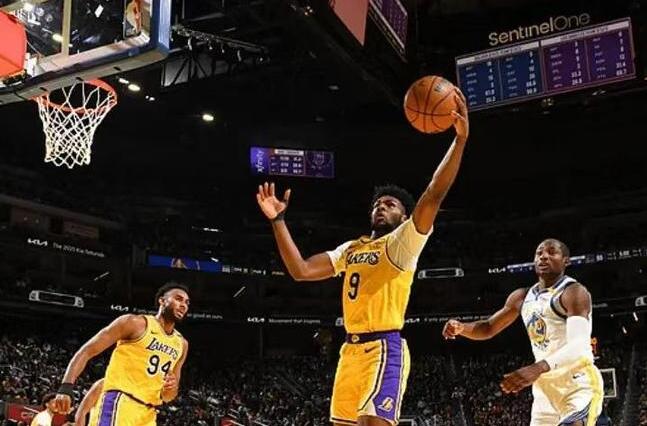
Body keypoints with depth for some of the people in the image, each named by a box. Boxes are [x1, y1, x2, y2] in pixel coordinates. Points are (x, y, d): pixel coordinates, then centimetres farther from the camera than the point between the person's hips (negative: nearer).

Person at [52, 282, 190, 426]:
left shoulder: (182, 344, 16)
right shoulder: (136, 323, -2)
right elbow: (86, 351, -5)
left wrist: (171, 389, -3)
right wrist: (66, 387, -17)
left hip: (147, 414, 8)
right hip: (119, 402, -7)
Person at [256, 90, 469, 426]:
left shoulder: (403, 242, -1)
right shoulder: (350, 249, 19)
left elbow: (432, 196, -17)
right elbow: (300, 270, 11)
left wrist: (460, 139, -27)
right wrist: (278, 221, 7)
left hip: (384, 348, -8)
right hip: (351, 349, 8)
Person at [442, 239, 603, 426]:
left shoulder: (574, 292, -13)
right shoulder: (522, 297, 10)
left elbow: (578, 347, -28)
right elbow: (488, 328, 19)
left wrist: (538, 368, -45)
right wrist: (460, 327, -5)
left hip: (579, 385, -7)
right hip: (546, 387, 8)